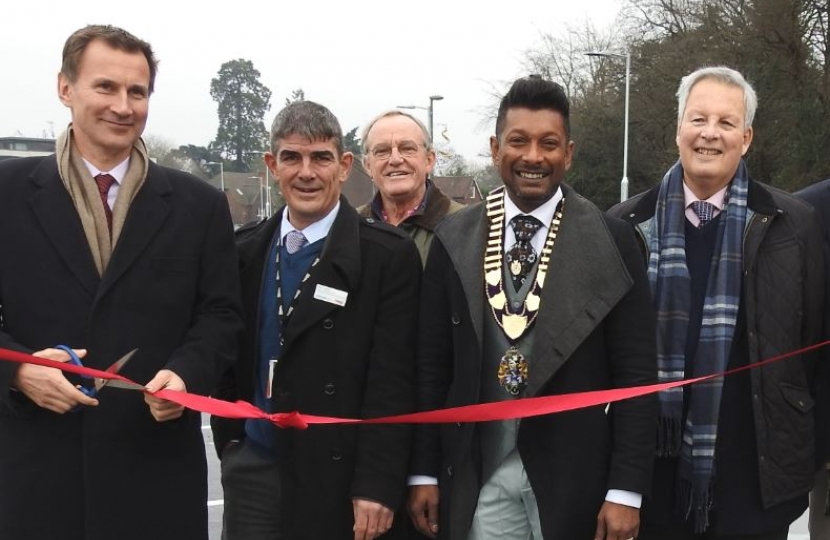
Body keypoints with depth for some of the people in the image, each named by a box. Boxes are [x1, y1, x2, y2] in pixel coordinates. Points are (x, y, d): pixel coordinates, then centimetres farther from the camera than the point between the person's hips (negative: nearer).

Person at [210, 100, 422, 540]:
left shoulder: (388, 255, -8)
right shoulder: (244, 251, 7)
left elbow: (391, 381, -11)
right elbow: (231, 355, 14)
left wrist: (377, 486, -14)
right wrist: (229, 439, 8)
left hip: (338, 477, -4)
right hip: (252, 470, 4)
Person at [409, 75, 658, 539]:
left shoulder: (612, 241, -5)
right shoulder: (454, 240, 3)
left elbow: (636, 375, -5)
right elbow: (432, 366, 6)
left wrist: (626, 490, -8)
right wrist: (424, 472, 4)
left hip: (573, 478, -2)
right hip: (477, 476, 2)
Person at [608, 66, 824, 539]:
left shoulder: (791, 224, -1)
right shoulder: (629, 224, 2)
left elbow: (815, 343, 4)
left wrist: (813, 453, 5)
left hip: (756, 473, -1)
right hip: (654, 466, 1)